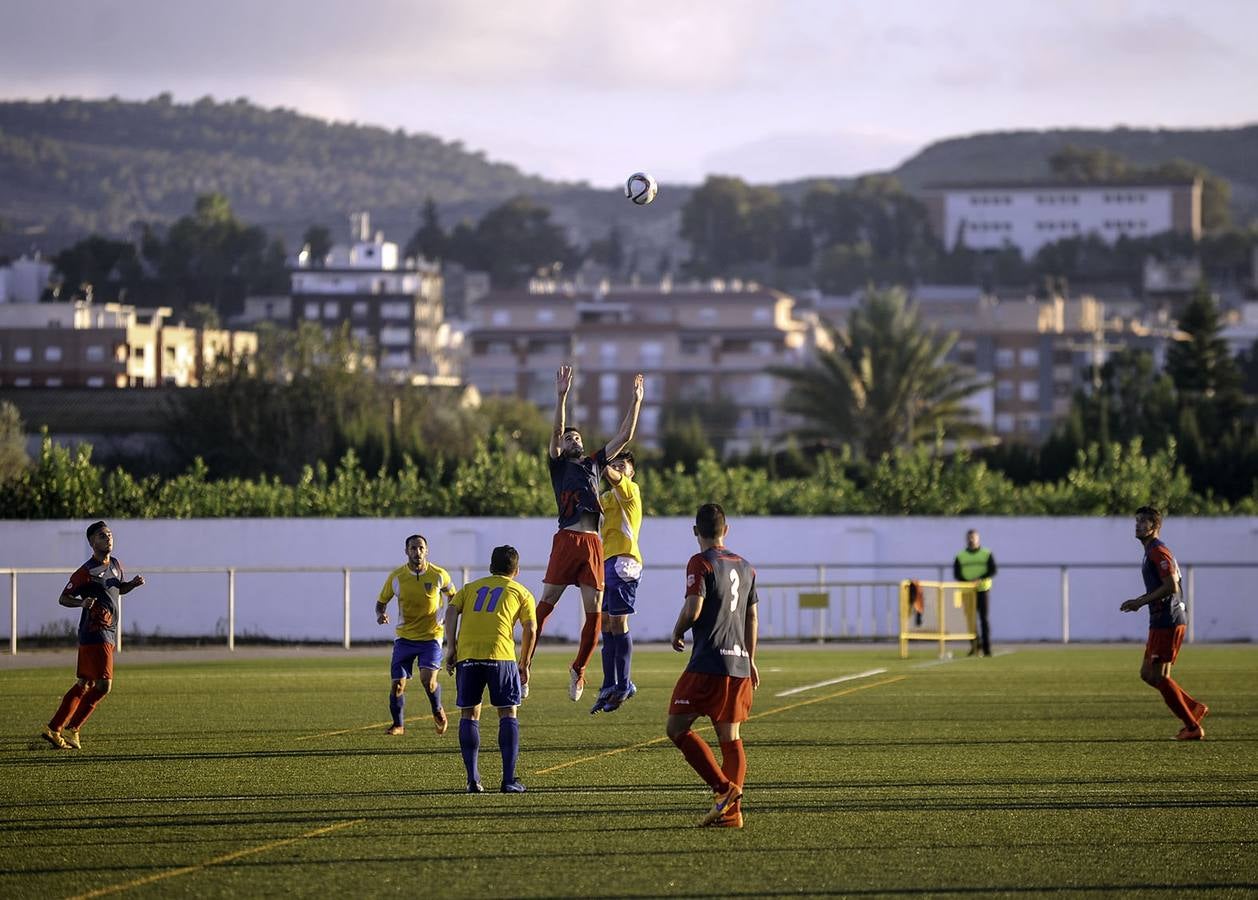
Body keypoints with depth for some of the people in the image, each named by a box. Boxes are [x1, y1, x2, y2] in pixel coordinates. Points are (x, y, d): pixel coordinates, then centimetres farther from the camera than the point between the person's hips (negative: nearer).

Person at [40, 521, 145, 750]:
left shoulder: (115, 564, 11)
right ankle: (71, 730, -5)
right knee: (103, 685, -14)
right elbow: (63, 598, -8)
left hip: (108, 635, 9)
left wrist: (133, 584, 7)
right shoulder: (87, 572, -13)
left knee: (84, 685, 11)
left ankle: (53, 729, 16)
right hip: (94, 634, -9)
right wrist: (82, 603, -27)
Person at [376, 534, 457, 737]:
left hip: (431, 636, -2)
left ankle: (438, 711, 12)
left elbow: (453, 596, 13)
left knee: (428, 680, -19)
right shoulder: (396, 577, -5)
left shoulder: (439, 575, -6)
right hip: (404, 636, 2)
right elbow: (381, 601, 7)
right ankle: (398, 724, 19)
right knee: (398, 684, -3)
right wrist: (380, 614, -15)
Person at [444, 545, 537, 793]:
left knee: (469, 714, 11)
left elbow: (451, 612, 8)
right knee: (508, 714, 6)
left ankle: (473, 779, 3)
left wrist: (451, 648, 4)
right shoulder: (521, 593, 18)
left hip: (466, 656, 2)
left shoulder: (470, 588, 25)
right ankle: (509, 779, -1)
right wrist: (524, 666, 15)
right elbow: (530, 630, 7)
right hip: (501, 656, -2)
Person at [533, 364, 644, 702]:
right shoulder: (559, 464, 10)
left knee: (594, 612, 1)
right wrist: (562, 396, -15)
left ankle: (578, 669, 14)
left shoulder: (594, 464, 23)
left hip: (593, 544, 4)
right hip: (567, 539, -4)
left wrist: (636, 401, 20)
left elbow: (625, 436, 23)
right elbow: (556, 432, -6)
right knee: (546, 604, -8)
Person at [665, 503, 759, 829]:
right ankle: (732, 811, -2)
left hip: (708, 662, -7)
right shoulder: (745, 567, 15)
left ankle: (724, 788, -14)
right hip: (739, 663, 7)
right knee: (730, 738, 7)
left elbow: (693, 609, -16)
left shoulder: (701, 563, -7)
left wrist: (677, 633, 4)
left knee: (677, 727, -2)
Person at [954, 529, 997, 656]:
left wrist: (980, 579, -20)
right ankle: (975, 644, 9)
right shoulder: (960, 556, 9)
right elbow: (956, 574, 3)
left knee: (984, 618, -5)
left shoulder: (987, 554, 4)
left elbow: (992, 570, -5)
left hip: (983, 589, -2)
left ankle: (987, 649, -4)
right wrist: (968, 583, -14)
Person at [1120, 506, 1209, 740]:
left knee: (1158, 676, -8)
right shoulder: (1151, 552, 18)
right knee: (1147, 674, 12)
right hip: (1161, 622, 10)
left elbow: (1171, 586, -23)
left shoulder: (1158, 552, -14)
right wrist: (1140, 601, 13)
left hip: (1168, 622, -10)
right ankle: (1194, 708, 15)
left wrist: (1141, 601, -17)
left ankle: (1193, 728, -3)